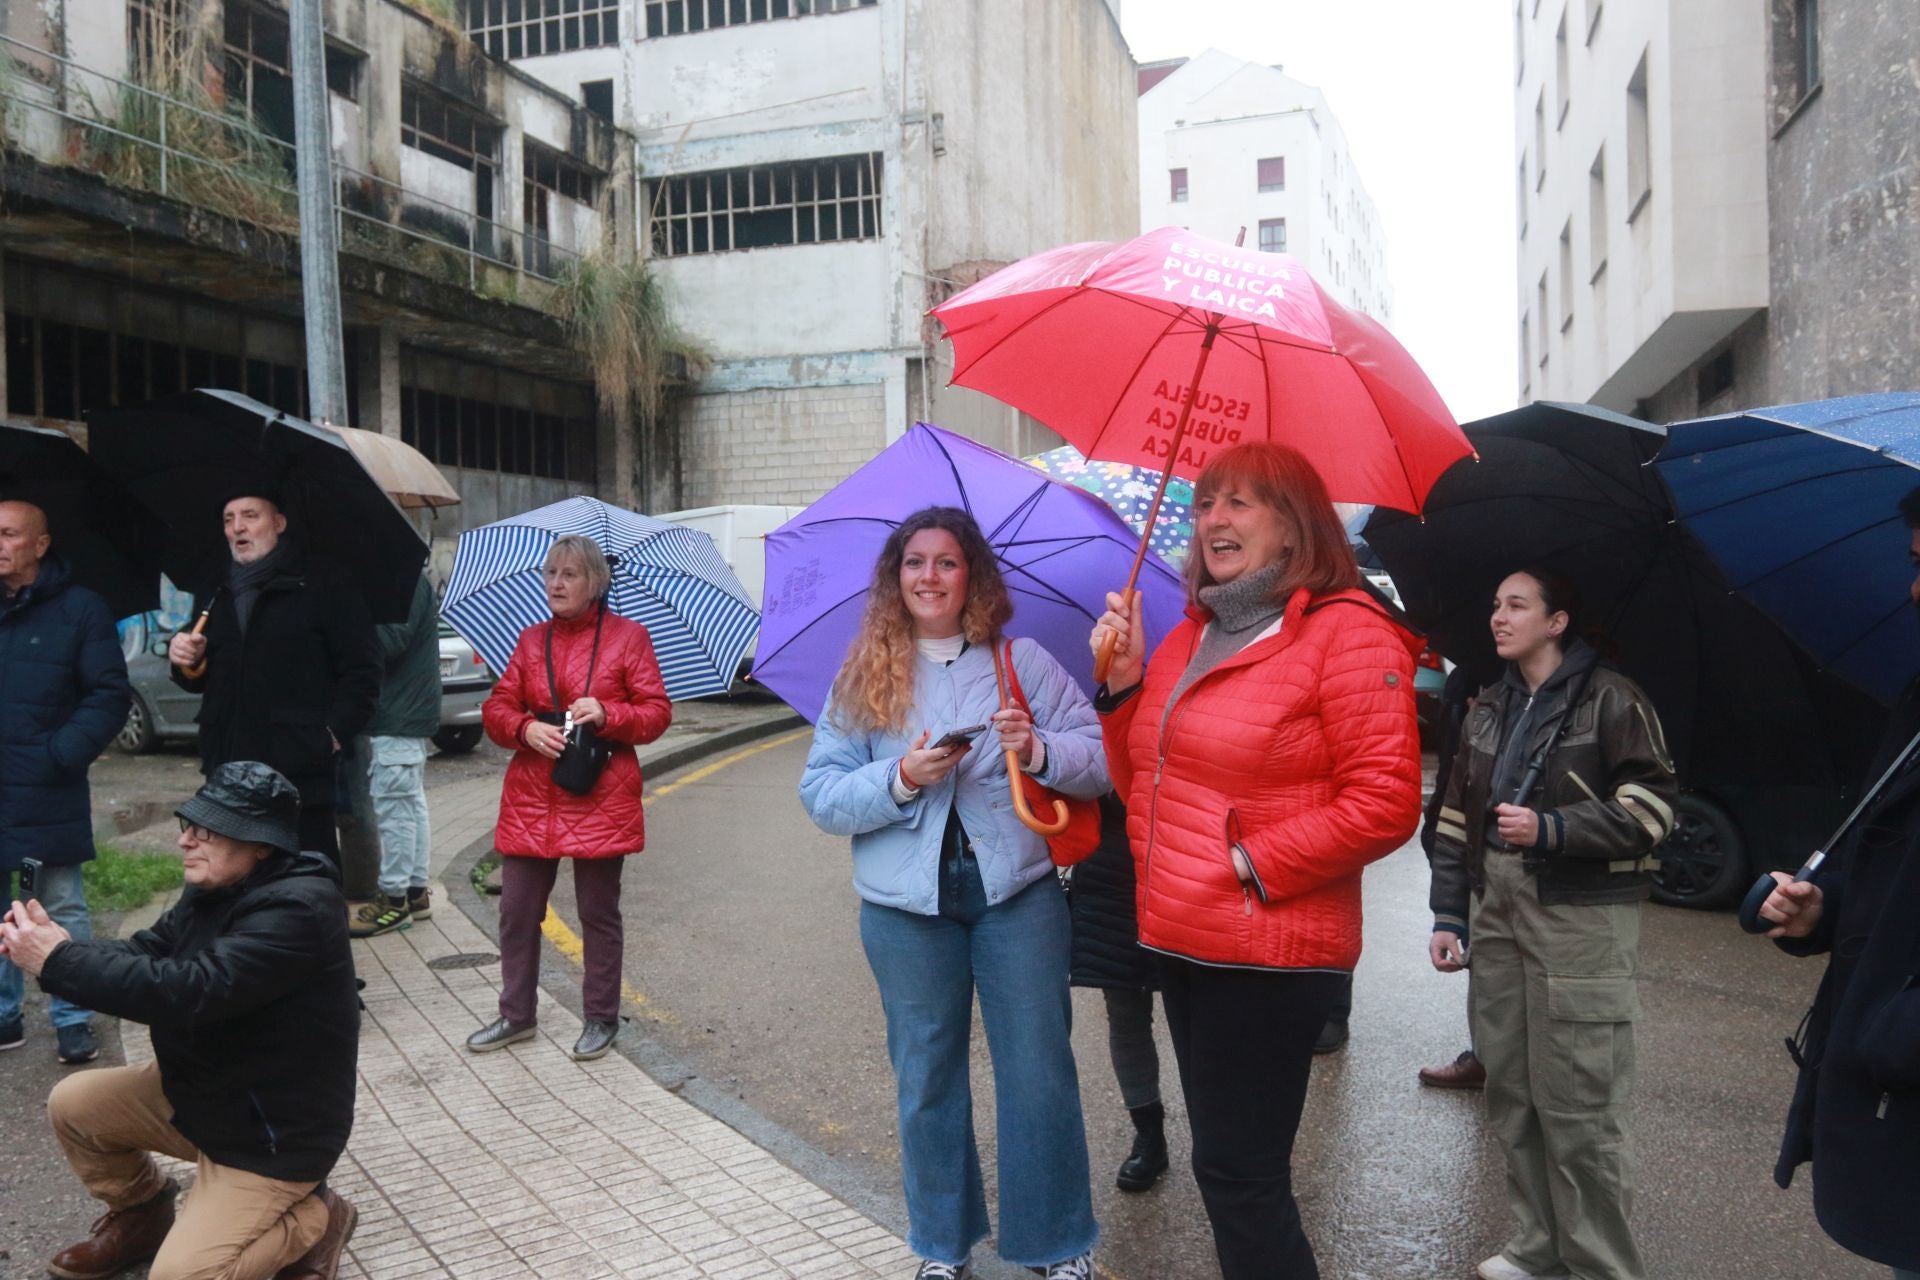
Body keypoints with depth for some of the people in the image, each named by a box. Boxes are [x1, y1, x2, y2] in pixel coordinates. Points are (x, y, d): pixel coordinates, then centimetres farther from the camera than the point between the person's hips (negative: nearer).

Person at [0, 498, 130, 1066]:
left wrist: (60, 755, -16)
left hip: (46, 795, -4)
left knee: (62, 911, 4)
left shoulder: (79, 608, -5)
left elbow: (110, 695, -7)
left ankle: (72, 1020, 14)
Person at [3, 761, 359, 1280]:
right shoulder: (216, 886, 2)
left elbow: (190, 991, -37)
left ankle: (314, 1221, 8)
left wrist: (59, 961, -30)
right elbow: (145, 955, 2)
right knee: (72, 1103, 8)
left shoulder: (297, 910, -30)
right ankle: (141, 1215, 30)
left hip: (272, 1129, -9)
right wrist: (53, 944, -17)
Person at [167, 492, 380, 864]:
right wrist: (188, 664, 2)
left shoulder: (323, 581, -1)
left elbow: (362, 671, -6)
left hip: (300, 773, -6)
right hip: (227, 772, 6)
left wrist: (332, 734, -13)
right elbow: (201, 681, 24)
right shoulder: (215, 594, 18)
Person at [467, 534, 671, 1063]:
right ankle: (516, 1015, 25)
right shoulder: (531, 640, 10)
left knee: (599, 914, 6)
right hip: (531, 797, 4)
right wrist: (526, 728, -12)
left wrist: (607, 713, -19)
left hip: (600, 798, -4)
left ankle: (602, 1020, 21)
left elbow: (657, 712, -2)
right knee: (517, 910, 8)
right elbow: (497, 708, 9)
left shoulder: (628, 637, -1)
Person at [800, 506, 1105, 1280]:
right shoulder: (863, 676, 3)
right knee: (926, 1077, 13)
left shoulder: (1021, 660, 1)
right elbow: (820, 795, -3)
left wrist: (1041, 752, -23)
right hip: (906, 905, 1)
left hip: (1018, 894, -1)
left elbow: (1102, 759, -4)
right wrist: (901, 779, -18)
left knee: (1038, 1072, 4)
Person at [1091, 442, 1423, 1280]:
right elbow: (1144, 785, 16)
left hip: (1269, 952, -8)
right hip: (1181, 941, 8)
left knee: (1237, 1173, 1)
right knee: (1232, 1167, 20)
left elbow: (1385, 802, -18)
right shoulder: (1191, 634, 13)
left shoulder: (1347, 632, -12)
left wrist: (1253, 863, -17)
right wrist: (1125, 683, 2)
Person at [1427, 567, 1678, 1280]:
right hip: (1498, 914, 6)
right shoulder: (1489, 709, 14)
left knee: (1579, 1107, -5)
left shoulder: (1609, 699, -4)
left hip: (1582, 918, -6)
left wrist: (1550, 829, -16)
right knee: (1510, 1095, 11)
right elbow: (1457, 817, 14)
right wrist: (1449, 916, 10)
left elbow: (1652, 805, -8)